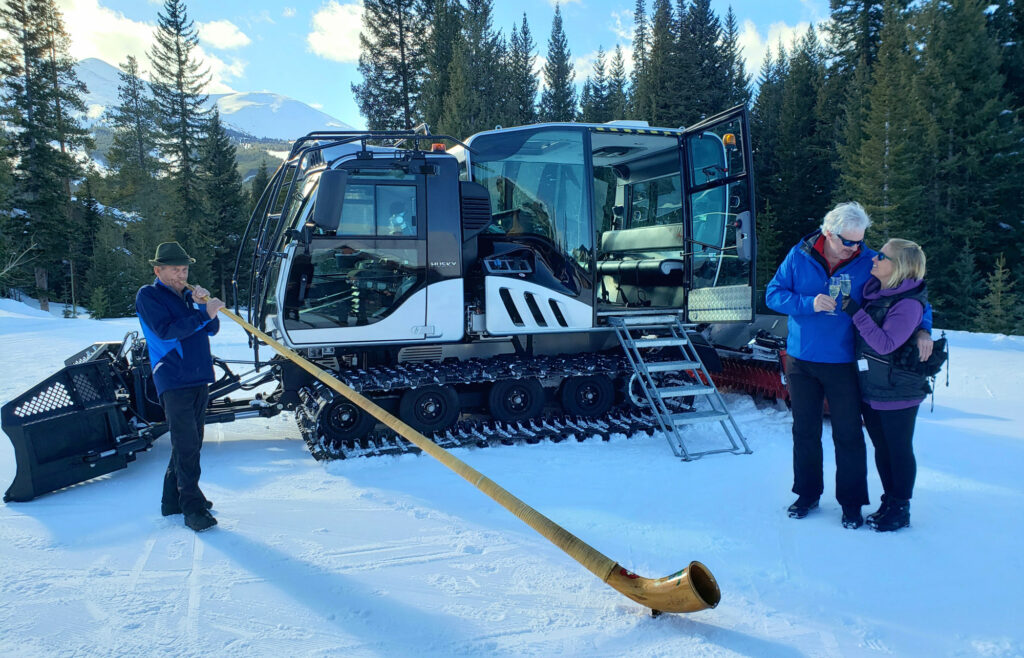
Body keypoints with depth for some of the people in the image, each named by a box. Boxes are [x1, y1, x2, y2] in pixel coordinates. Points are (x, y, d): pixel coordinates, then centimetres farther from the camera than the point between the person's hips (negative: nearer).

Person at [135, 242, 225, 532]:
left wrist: (204, 303, -4)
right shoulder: (149, 295, -3)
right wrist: (203, 314, -22)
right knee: (186, 445, -10)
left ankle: (173, 499, 23)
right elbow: (166, 330, -18)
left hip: (200, 379, 8)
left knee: (190, 443, 12)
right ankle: (193, 508, -5)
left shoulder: (187, 296, 19)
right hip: (174, 381, -8)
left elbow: (212, 329, 12)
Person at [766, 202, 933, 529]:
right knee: (805, 431, 13)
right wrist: (809, 303, -20)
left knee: (848, 435, 3)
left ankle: (851, 502, 20)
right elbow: (773, 293, -4)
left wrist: (922, 328, -13)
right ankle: (807, 494, 29)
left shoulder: (869, 262, -6)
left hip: (843, 364, -1)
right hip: (801, 360, 2)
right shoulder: (799, 256, -4)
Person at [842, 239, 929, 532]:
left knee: (899, 450, 6)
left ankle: (900, 510, 20)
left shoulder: (908, 303, -18)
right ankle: (888, 501, 31)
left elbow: (885, 344, -25)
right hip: (869, 387, 7)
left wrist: (855, 312, -25)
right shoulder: (873, 290, 4)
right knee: (881, 447, 17)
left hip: (897, 391, -7)